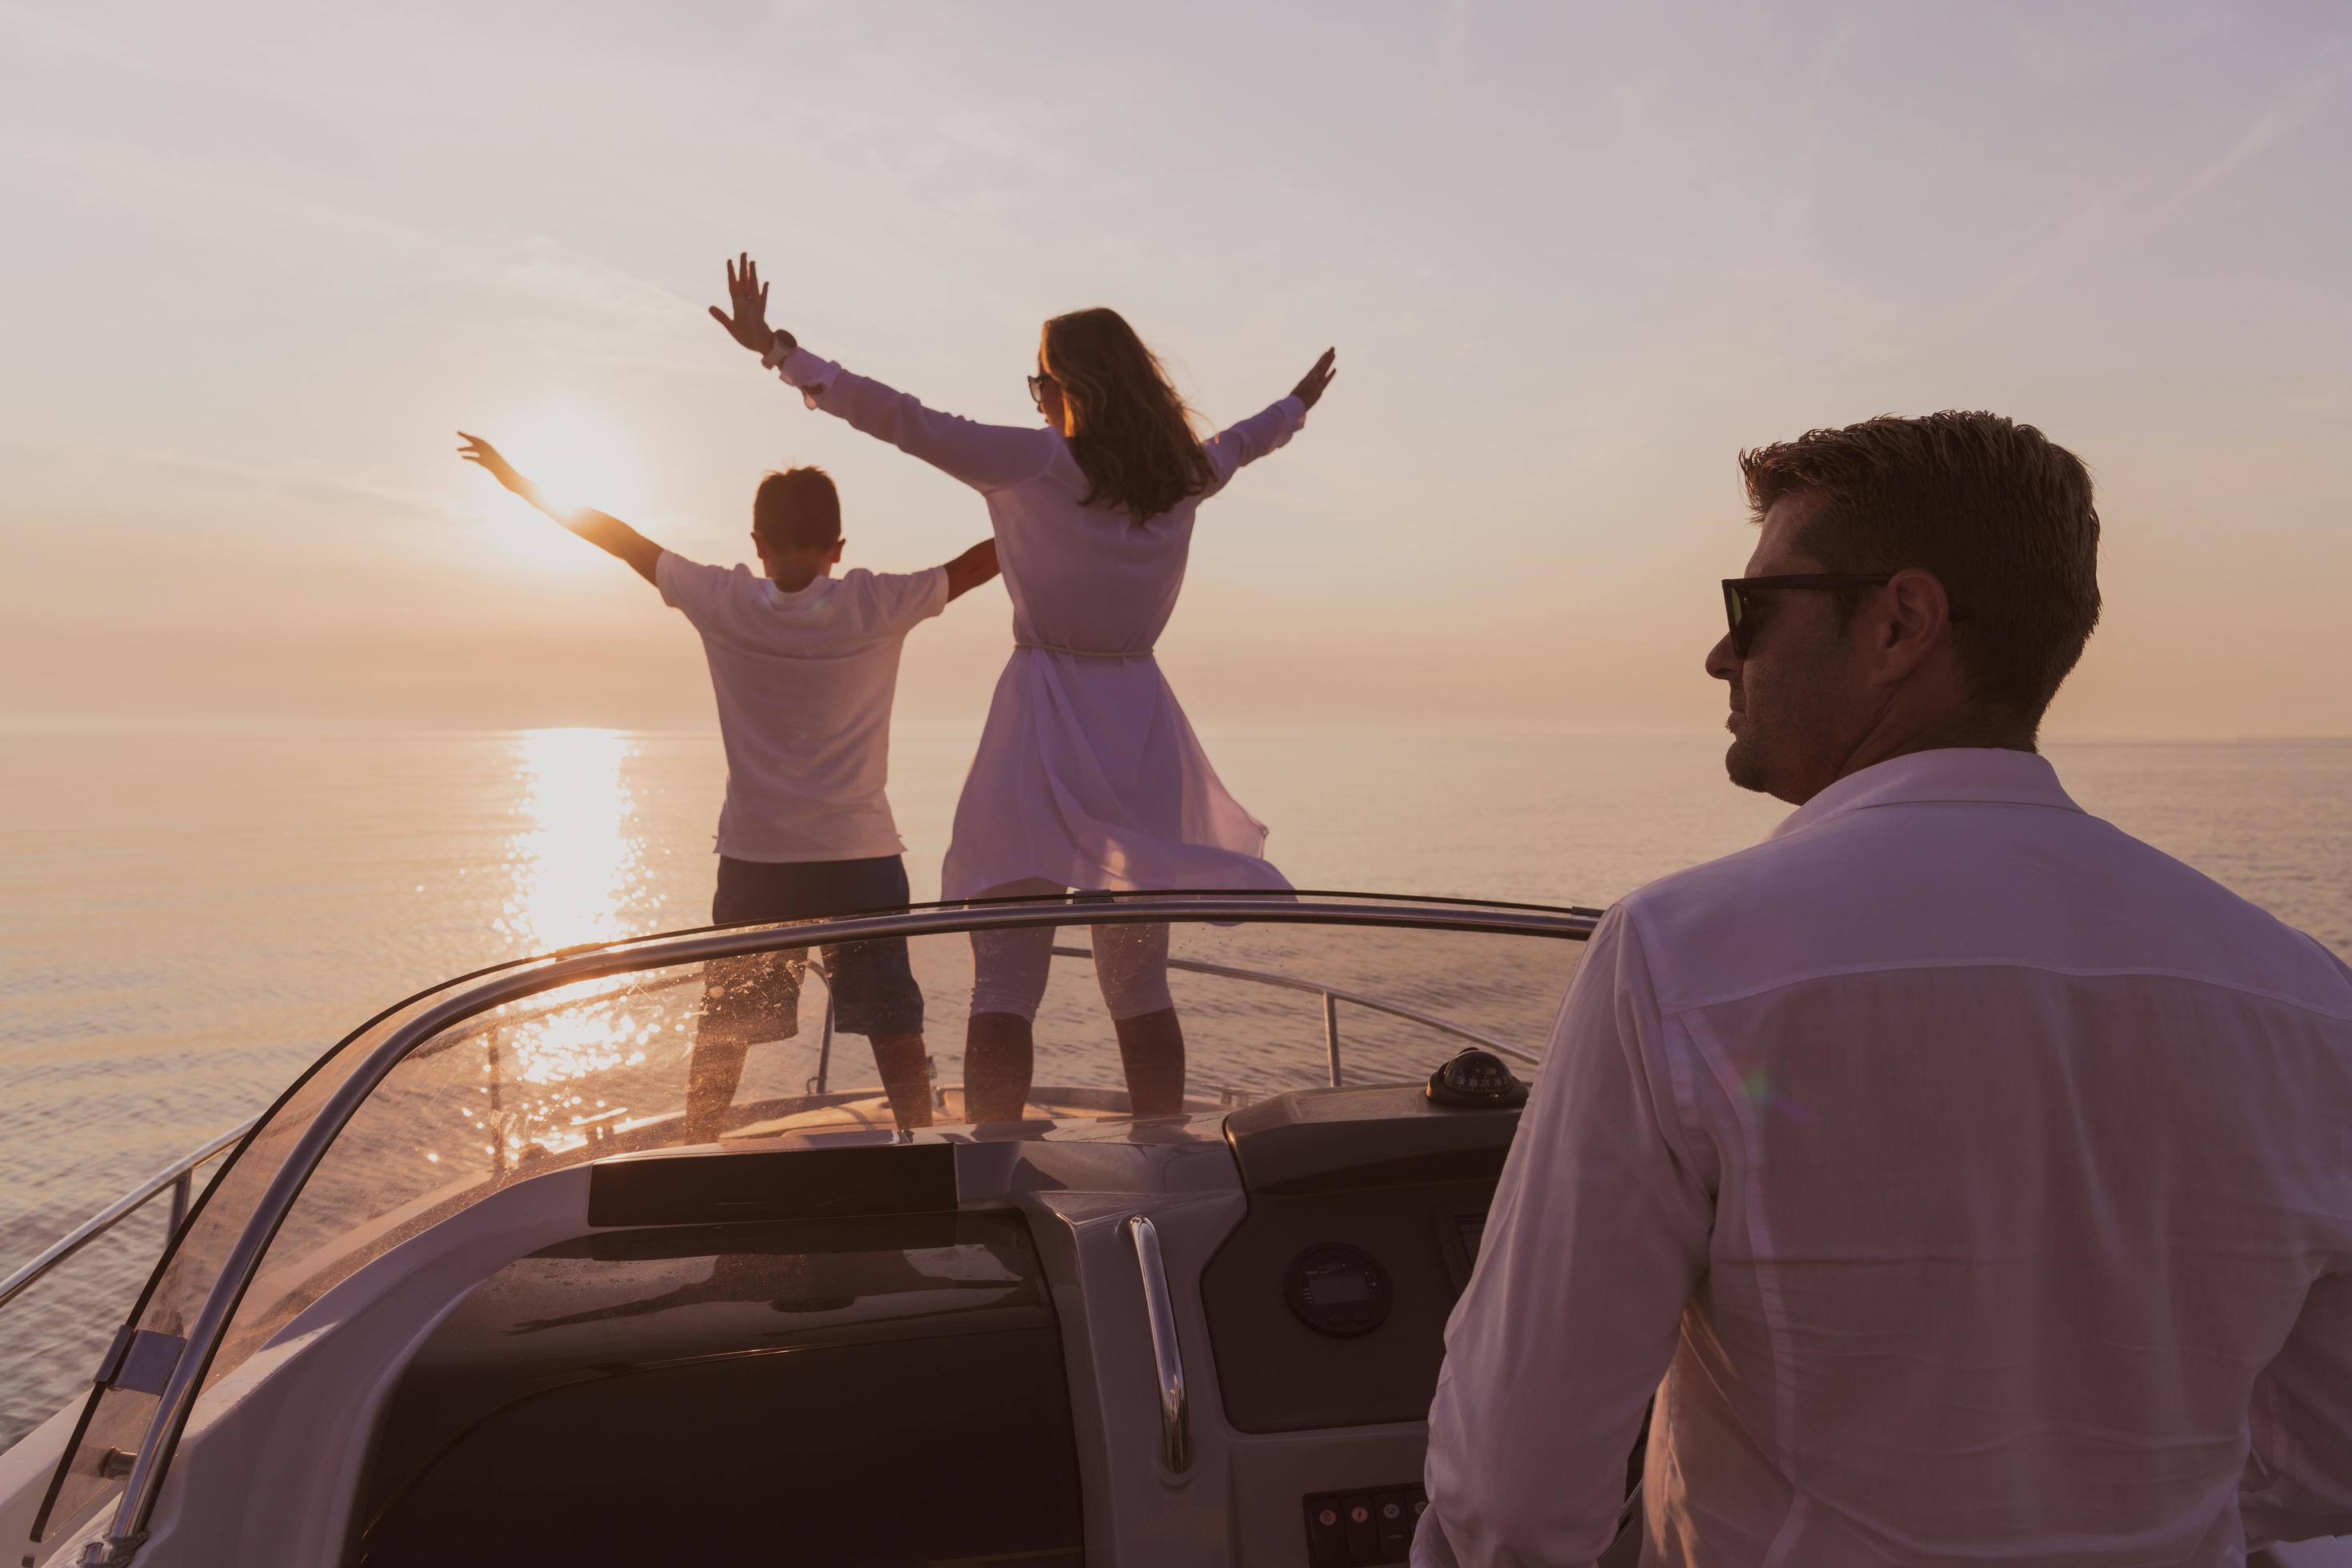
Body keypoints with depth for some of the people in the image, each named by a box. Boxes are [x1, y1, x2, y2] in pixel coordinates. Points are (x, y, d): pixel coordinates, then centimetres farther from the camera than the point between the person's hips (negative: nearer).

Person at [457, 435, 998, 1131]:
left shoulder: (723, 603, -4)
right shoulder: (878, 606, -7)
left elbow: (618, 539, 5)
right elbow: (978, 564, 1)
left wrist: (517, 481, 15)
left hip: (755, 862, 2)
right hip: (862, 856, -1)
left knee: (723, 1030, 13)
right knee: (895, 1028, 4)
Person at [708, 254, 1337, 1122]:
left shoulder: (1032, 462, -7)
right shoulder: (1185, 475, 9)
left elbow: (902, 419, -8)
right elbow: (1241, 441, 30)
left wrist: (776, 348, 1)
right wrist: (1298, 404, 52)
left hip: (1045, 727, -5)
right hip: (1142, 727, 5)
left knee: (1004, 984, -3)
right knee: (1141, 986, 13)